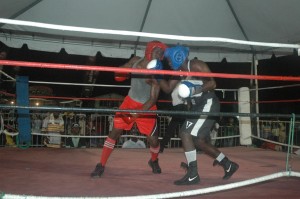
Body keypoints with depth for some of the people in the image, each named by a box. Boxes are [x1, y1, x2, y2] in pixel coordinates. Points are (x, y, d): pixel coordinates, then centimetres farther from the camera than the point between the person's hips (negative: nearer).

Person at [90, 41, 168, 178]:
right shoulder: (135, 61, -6)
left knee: (153, 140, -2)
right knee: (115, 131, -7)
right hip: (130, 102, 3)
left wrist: (138, 113, -33)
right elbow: (118, 75, 7)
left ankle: (154, 161, 33)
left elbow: (153, 99, -23)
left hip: (147, 107, -2)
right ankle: (101, 165, 3)